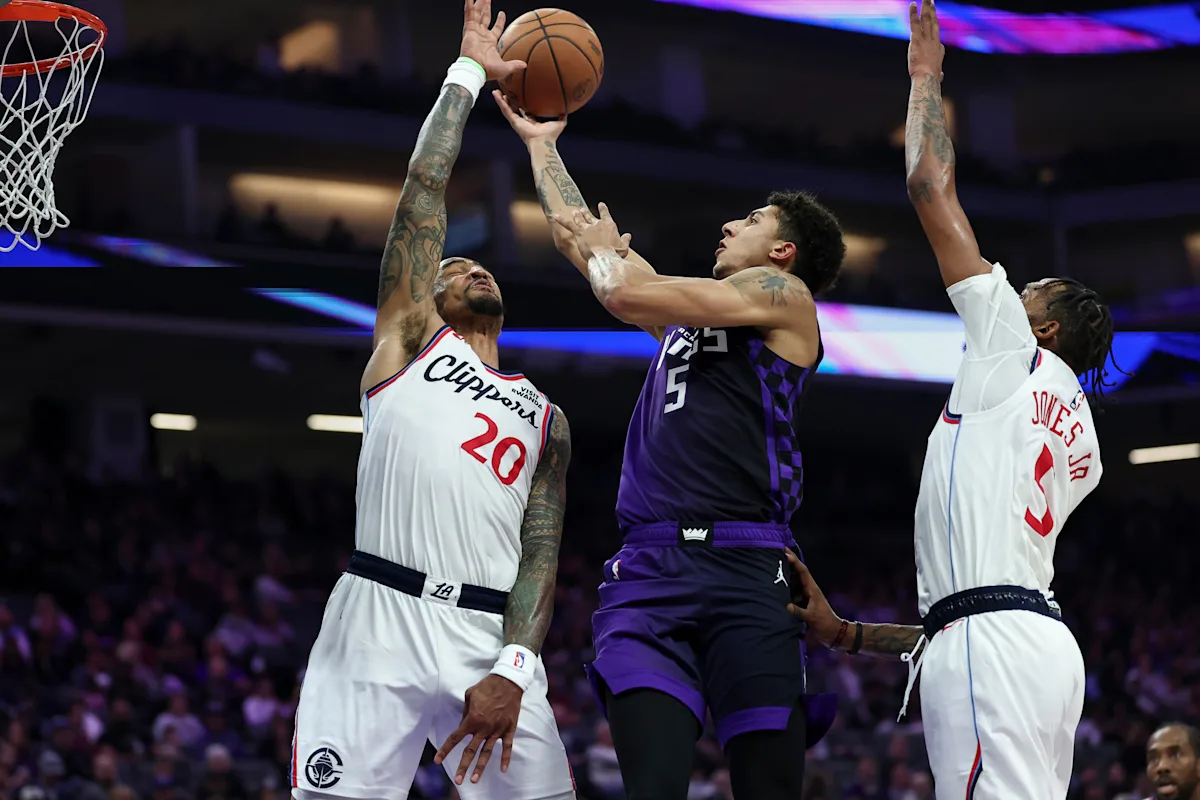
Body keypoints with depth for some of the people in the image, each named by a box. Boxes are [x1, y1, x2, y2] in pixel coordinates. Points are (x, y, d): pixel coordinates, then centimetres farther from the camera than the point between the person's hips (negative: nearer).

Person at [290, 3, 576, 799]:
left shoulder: (546, 419, 23)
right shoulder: (411, 338, 17)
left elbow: (540, 554, 10)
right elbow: (426, 188, 10)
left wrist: (513, 668, -6)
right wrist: (468, 75, 16)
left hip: (490, 639, 3)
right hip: (379, 622, -3)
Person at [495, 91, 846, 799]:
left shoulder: (782, 294, 7)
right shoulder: (690, 311, 29)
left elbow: (627, 293, -4)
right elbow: (578, 237, 38)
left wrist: (608, 248, 16)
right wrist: (542, 143, 42)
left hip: (744, 573, -5)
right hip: (647, 569, 5)